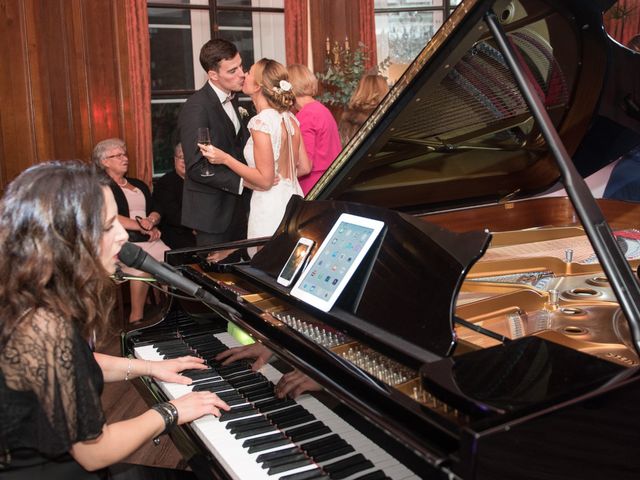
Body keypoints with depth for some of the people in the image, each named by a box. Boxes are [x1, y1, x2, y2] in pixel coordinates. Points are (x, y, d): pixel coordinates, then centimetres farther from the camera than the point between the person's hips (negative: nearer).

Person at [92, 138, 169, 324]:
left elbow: (155, 212, 21)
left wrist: (151, 221, -4)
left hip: (148, 239, 6)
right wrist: (142, 226, -9)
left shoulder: (139, 185, 26)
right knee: (142, 267, -35)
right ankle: (136, 318, -22)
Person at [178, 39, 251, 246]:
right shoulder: (196, 107, -17)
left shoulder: (232, 100, 10)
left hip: (237, 208, 8)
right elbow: (197, 167, -22)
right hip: (212, 213, -8)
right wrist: (242, 181, -22)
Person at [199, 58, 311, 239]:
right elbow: (304, 167, 9)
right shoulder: (289, 117, 5)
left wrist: (225, 159, -14)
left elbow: (265, 180, -18)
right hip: (293, 200, 8)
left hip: (271, 209, -8)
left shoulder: (261, 122, -17)